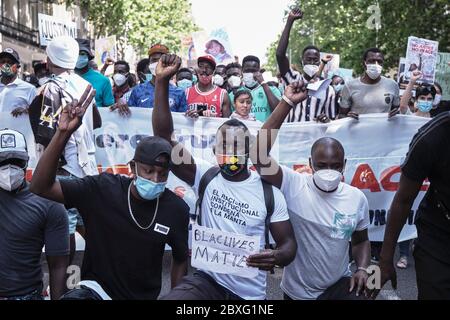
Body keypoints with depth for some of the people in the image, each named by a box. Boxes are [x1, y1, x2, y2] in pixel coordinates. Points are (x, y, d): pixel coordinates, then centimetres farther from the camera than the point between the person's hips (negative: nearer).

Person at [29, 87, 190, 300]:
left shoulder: (176, 209, -11)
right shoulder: (102, 189, -16)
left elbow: (181, 261, 4)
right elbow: (41, 187, -24)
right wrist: (63, 133, -33)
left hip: (145, 295, 3)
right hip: (97, 288, -2)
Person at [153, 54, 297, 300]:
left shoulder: (269, 192, -3)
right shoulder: (205, 176, -4)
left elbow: (288, 242, 1)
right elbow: (164, 139, -13)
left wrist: (278, 257, -24)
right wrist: (162, 82, -20)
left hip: (250, 293, 2)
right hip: (207, 281, -1)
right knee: (171, 299, -26)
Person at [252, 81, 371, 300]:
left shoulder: (357, 198, -6)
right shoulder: (293, 185, -17)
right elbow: (259, 153, -31)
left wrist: (362, 269, -8)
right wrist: (287, 103, -31)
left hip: (339, 286, 2)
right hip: (297, 290, -1)